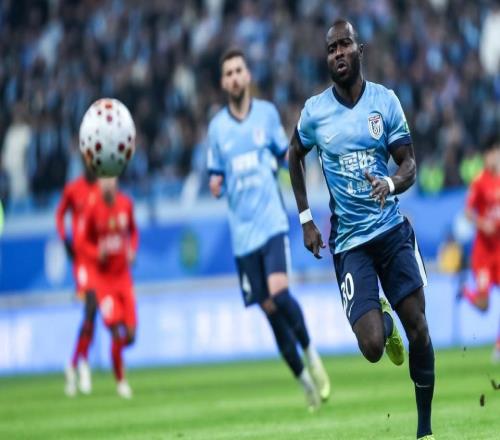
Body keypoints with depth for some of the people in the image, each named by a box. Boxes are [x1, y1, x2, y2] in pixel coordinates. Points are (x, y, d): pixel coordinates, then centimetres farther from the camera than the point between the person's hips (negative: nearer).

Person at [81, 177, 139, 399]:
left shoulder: (125, 204, -2)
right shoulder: (93, 210, -10)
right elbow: (86, 242, 0)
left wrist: (132, 249, -3)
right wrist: (97, 253, -20)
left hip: (123, 274, 3)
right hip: (104, 278, -3)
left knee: (130, 334, -3)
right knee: (116, 334, -10)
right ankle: (120, 380, 7)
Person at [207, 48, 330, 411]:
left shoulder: (267, 113, 4)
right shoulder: (217, 127, 6)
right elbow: (216, 178, 11)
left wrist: (293, 156, -2)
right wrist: (215, 185, -8)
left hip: (272, 221, -2)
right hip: (242, 232, 2)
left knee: (279, 293, -22)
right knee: (270, 310, 3)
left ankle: (312, 354, 2)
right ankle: (304, 380, 16)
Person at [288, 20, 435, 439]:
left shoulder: (386, 101, -2)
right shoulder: (314, 110, -2)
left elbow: (410, 164, 1)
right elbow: (296, 155, 16)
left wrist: (392, 183, -23)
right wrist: (306, 220, 11)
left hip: (393, 228, 1)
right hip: (350, 240, -1)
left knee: (418, 327, -4)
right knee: (372, 347, -14)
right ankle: (381, 318, 25)